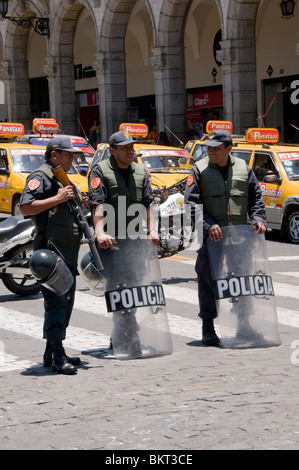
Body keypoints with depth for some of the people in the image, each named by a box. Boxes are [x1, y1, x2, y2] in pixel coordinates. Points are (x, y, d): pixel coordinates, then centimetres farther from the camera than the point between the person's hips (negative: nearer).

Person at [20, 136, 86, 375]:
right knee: (56, 301, -11)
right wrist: (58, 199, -19)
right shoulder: (40, 176, -8)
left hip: (68, 252, 10)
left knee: (65, 302, 12)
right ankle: (58, 356, -10)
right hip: (51, 249, -10)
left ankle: (51, 353, 20)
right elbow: (26, 207, -20)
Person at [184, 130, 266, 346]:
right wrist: (208, 225, -17)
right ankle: (208, 328, 7)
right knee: (208, 279, -3)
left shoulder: (243, 169, 11)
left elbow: (256, 197, 17)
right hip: (211, 237, -3)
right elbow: (191, 202, -5)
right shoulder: (200, 170, 2)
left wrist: (258, 219, -1)